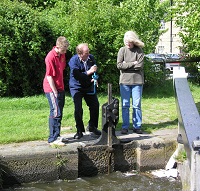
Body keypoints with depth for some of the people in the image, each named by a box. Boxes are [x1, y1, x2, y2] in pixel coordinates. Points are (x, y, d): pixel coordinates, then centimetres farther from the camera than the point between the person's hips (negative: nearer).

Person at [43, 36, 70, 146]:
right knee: (56, 113, -8)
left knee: (59, 113, 14)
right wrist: (55, 92, -17)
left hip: (60, 88, 9)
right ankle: (53, 139, -1)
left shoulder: (62, 55, 6)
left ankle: (57, 136, 24)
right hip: (52, 89, -9)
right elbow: (49, 76, -19)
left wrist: (61, 87, 14)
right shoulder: (50, 57, -20)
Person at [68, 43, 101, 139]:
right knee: (78, 109, -10)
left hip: (88, 86, 5)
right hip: (76, 87, -4)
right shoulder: (73, 61, -19)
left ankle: (92, 126, 25)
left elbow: (95, 70, 8)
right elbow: (77, 75, -25)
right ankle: (79, 131, 5)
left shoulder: (91, 58, -5)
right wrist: (89, 72, -27)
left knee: (95, 105, 4)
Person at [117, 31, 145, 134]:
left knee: (137, 105, 3)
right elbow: (119, 65, -5)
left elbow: (140, 66, -9)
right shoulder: (122, 50, 4)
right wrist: (133, 64, -8)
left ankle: (137, 126, 10)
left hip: (137, 81, 0)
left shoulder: (139, 50, 2)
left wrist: (126, 65, -7)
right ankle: (125, 127, 10)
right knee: (125, 105, 3)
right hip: (124, 81, 1)